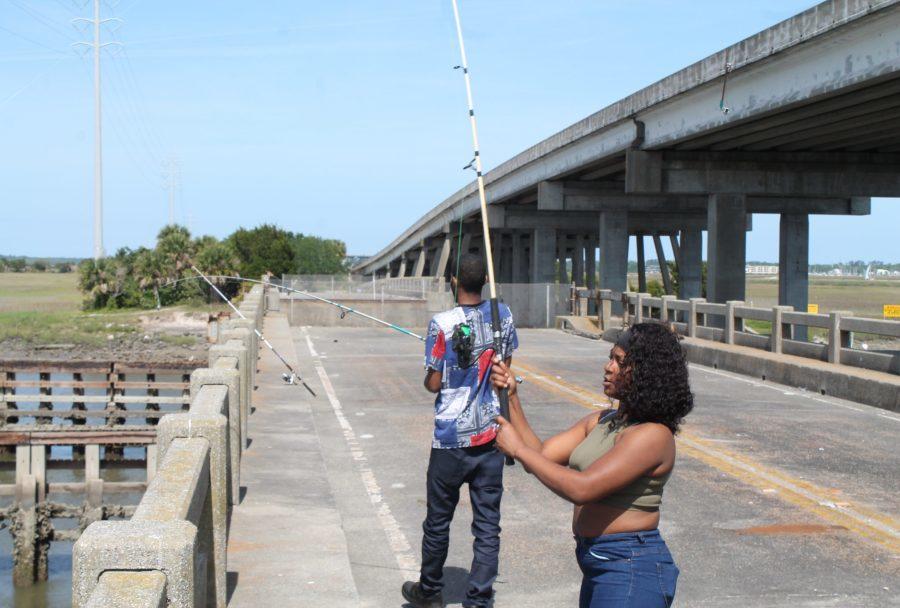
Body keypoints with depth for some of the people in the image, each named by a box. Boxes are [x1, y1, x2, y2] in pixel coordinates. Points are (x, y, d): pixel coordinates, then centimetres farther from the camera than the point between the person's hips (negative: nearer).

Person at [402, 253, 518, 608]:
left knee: (438, 520, 14)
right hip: (492, 433, 3)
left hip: (451, 438, -3)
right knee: (487, 523, 7)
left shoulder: (442, 324, -14)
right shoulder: (503, 316, 0)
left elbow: (433, 384, -10)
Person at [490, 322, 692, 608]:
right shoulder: (601, 422, 9)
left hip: (631, 570, -9)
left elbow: (581, 489, -27)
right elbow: (540, 454, 5)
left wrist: (518, 448, -19)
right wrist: (511, 396, -3)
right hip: (598, 565, 9)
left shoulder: (653, 434, -20)